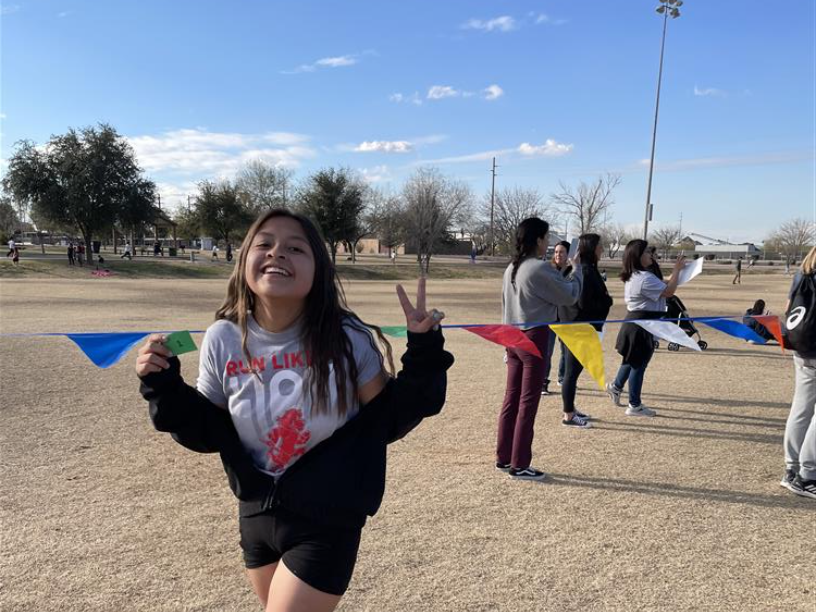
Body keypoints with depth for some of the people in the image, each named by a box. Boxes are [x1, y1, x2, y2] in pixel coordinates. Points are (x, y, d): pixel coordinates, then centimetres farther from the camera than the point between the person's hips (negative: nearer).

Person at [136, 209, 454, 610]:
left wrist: (424, 351, -21)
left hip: (327, 520, -4)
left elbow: (388, 421, -11)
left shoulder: (348, 338, -19)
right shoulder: (223, 340, -10)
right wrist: (164, 385, -14)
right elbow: (208, 432, 0)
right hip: (256, 513, 4)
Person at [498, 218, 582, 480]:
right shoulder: (540, 268, -15)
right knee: (528, 402, 0)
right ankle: (519, 465, 6)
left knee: (511, 398, 13)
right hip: (534, 338, -8)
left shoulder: (511, 269, 11)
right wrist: (577, 269, 8)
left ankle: (503, 458, 20)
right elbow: (569, 295, -7)